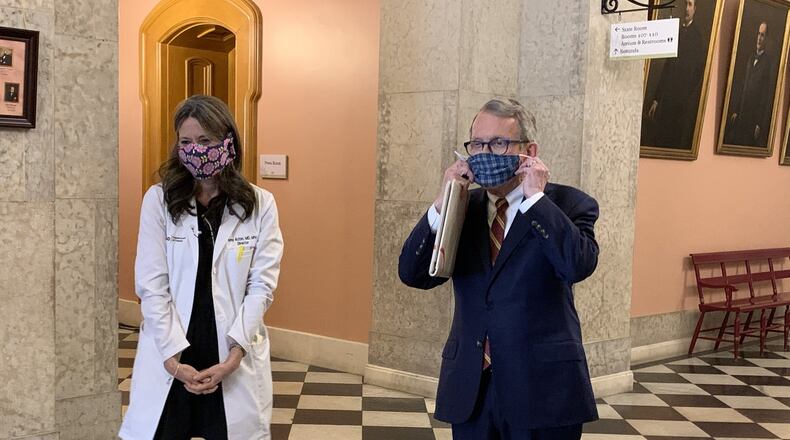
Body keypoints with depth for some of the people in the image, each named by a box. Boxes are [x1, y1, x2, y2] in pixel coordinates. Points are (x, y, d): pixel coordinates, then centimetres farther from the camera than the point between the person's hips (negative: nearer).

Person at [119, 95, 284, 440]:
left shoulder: (259, 204, 1)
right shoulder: (159, 199, 1)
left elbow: (262, 285, -3)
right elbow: (151, 285, -4)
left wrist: (234, 355, -12)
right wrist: (174, 356, -12)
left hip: (234, 358, 0)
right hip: (169, 358, 0)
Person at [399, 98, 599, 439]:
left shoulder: (568, 204, -2)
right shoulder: (463, 209, 8)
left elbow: (578, 265, -21)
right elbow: (413, 274, -1)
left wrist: (535, 197, -16)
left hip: (543, 386, -3)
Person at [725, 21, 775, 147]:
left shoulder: (770, 62, -10)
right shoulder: (751, 58, 14)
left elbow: (769, 95, -13)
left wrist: (761, 124, -14)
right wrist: (735, 110, 11)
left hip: (756, 117, -7)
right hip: (742, 115, 7)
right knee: (732, 141, 6)